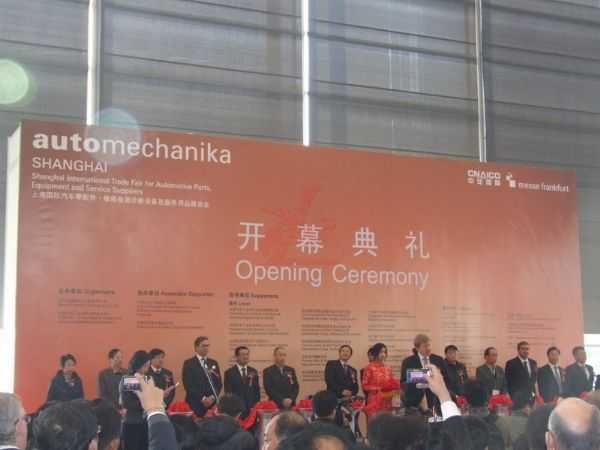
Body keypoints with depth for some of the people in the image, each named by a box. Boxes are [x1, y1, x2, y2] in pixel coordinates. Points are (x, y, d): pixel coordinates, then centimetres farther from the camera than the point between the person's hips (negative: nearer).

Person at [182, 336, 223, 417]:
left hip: (212, 403, 4)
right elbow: (188, 385, -8)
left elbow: (219, 383, 12)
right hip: (195, 403, -4)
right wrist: (203, 399, -13)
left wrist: (213, 397, -5)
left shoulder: (214, 363, 16)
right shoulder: (189, 363, 1)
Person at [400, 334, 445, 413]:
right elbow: (403, 383, -1)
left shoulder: (438, 360, 10)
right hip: (415, 402, -2)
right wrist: (415, 385, -19)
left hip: (435, 401, 2)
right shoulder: (408, 362, 3)